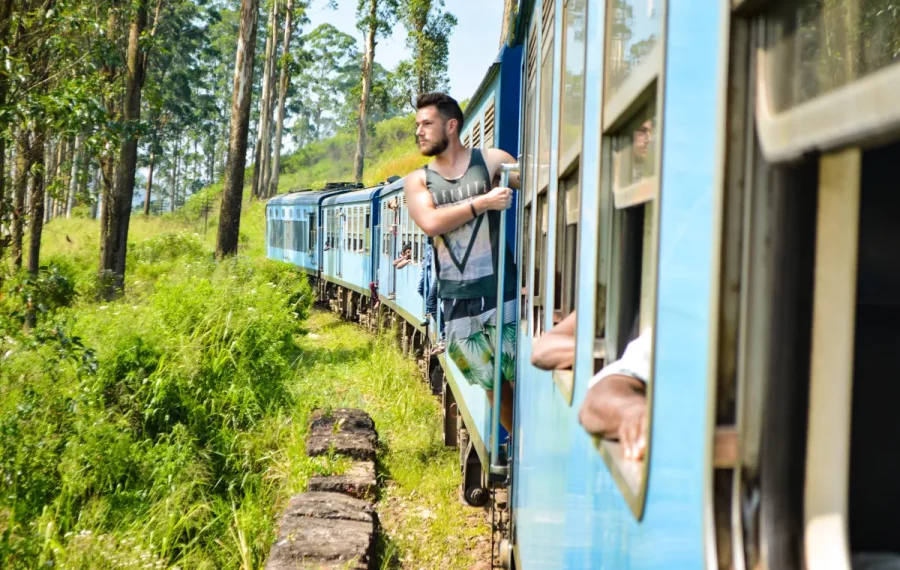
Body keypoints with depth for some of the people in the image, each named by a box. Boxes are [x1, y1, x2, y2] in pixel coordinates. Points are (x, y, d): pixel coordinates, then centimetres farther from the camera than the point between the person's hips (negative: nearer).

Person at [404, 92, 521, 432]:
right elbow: (431, 223, -9)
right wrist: (483, 202, -13)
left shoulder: (492, 162, 3)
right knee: (491, 384, 12)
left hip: (500, 293, -3)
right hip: (457, 302, 3)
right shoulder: (418, 181, 9)